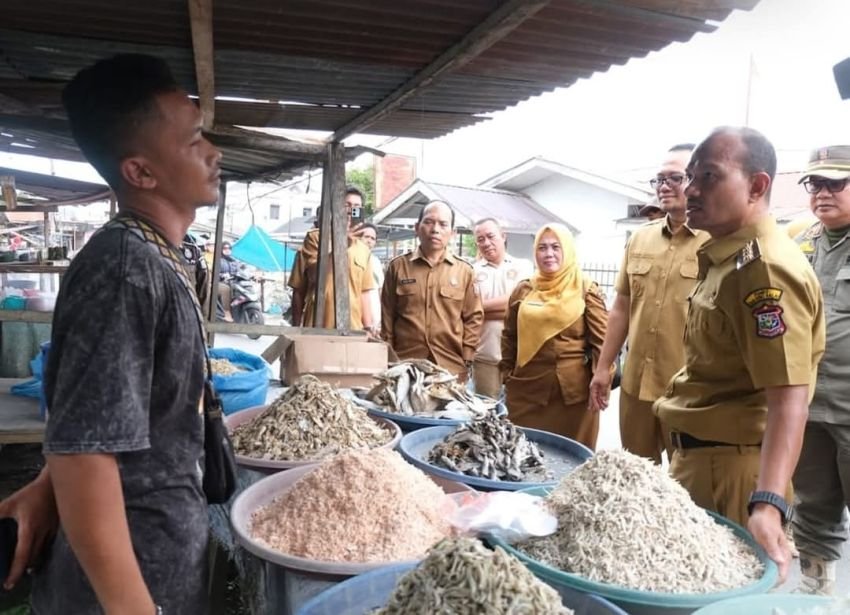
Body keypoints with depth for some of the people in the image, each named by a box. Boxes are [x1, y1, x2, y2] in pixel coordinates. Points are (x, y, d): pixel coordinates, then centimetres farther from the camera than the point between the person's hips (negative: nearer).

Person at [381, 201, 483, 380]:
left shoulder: (464, 270, 6)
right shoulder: (398, 266, 5)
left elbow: (473, 318, 7)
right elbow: (387, 317, 7)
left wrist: (467, 360, 0)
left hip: (452, 368, 1)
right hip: (404, 366, 0)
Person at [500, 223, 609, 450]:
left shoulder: (586, 291, -2)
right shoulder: (523, 290, 6)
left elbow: (601, 341, -4)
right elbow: (509, 336, 12)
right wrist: (507, 375, 10)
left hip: (572, 390, -3)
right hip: (525, 389, 3)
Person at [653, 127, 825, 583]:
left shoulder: (764, 268, -23)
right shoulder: (729, 257, 9)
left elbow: (788, 399, -30)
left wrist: (767, 505, -40)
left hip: (728, 465, -10)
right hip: (699, 455, 10)